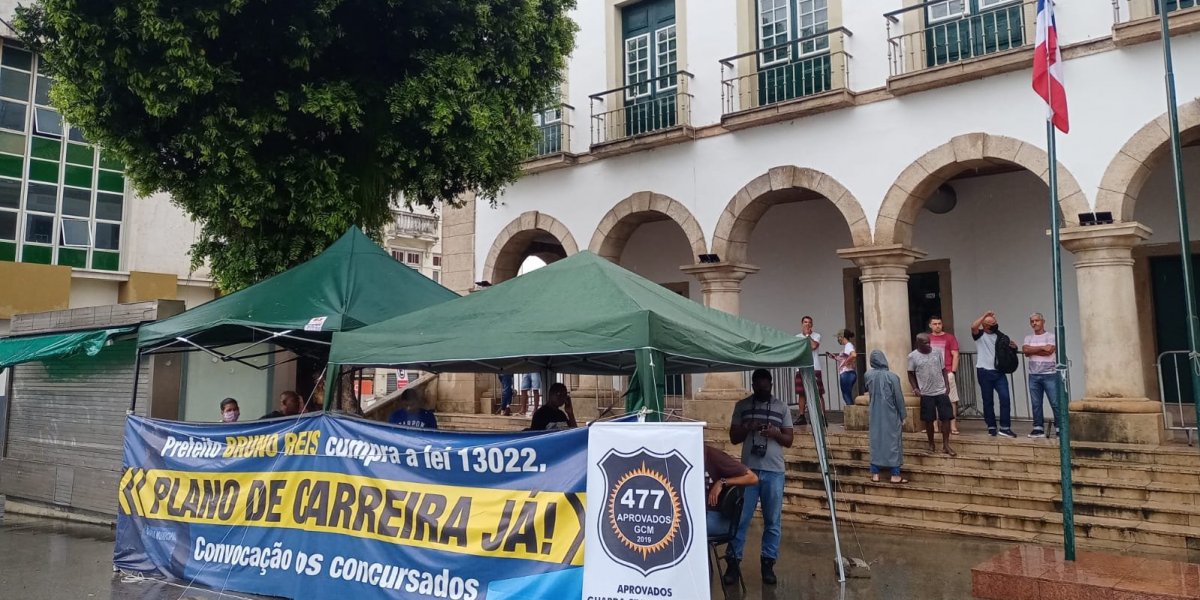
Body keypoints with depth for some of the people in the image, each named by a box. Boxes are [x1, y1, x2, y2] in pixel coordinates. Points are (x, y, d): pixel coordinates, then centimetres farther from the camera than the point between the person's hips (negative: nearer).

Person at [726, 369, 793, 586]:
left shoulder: (782, 407, 6)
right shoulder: (742, 406, 7)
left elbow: (789, 440, 6)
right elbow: (733, 438, 7)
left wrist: (775, 433, -15)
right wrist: (747, 428, -13)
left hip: (774, 472, 0)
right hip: (748, 470, 0)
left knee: (772, 521, 5)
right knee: (740, 518, -1)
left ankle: (768, 563, 14)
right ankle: (733, 562, 6)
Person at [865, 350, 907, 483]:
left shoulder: (867, 375, -4)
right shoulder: (892, 376, -14)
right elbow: (899, 398, -10)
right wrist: (903, 417, -2)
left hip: (875, 415, 3)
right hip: (891, 415, -3)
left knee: (876, 441, 9)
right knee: (893, 442, 4)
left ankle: (875, 473, 12)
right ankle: (895, 475, 7)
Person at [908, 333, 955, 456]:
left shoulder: (937, 352, 3)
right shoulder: (913, 356, -5)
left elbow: (943, 369, 11)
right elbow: (911, 374, 3)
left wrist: (947, 384, 2)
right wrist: (915, 388, -7)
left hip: (941, 391, 2)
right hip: (926, 394, -2)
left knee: (946, 418, -1)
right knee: (929, 420, 6)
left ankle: (946, 445, 7)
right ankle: (931, 444, 21)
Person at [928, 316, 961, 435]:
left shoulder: (950, 337, 3)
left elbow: (955, 356, 1)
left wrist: (953, 372, -6)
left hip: (947, 373, -2)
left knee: (951, 400, 0)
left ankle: (953, 426, 3)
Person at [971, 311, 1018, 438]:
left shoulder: (1000, 336, 10)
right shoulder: (979, 334, -1)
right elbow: (973, 327, -22)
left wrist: (1013, 346, -3)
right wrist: (985, 315, -25)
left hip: (999, 372, 3)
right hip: (984, 372, -3)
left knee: (1005, 398, -8)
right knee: (987, 401, 5)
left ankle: (1005, 428, -3)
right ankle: (991, 427, 16)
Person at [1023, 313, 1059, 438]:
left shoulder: (1051, 336, 1)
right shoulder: (1028, 338, 14)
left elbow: (1049, 351, -15)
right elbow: (1025, 351, -4)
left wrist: (1032, 350, -5)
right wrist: (1042, 348, -7)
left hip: (1049, 375, -4)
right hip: (1033, 376, 4)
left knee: (1055, 403, -5)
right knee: (1036, 404, 5)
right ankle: (1038, 428, 10)